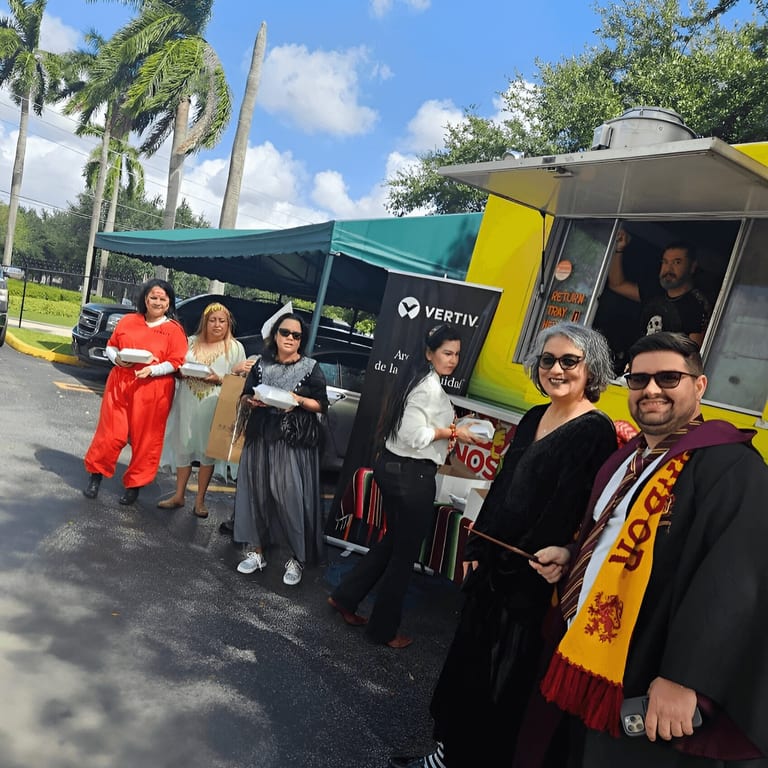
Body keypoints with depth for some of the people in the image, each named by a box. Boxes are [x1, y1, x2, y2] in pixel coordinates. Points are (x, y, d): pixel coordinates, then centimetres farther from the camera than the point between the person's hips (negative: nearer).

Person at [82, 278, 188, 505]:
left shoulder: (174, 329, 0)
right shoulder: (128, 321, 9)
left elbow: (176, 362, -5)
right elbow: (111, 346, 16)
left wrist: (152, 370, -19)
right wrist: (117, 358, -6)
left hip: (152, 391, -2)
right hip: (120, 385, 2)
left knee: (145, 438, 3)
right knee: (111, 434, 2)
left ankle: (134, 484, 19)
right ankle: (96, 474, 23)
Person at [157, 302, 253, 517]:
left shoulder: (235, 347, 1)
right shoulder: (192, 342, 11)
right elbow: (178, 368, 15)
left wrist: (218, 379, -17)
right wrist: (181, 372, -7)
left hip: (214, 407, -3)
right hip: (187, 403, 3)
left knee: (207, 451, 1)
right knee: (183, 447, 8)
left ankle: (200, 500, 13)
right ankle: (179, 495, 21)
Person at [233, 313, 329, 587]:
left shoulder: (311, 367, 1)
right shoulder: (262, 364, 8)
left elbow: (322, 405, 0)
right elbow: (244, 399, 11)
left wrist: (299, 400, -17)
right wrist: (252, 400, -11)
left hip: (295, 441, -3)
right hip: (261, 437, 3)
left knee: (291, 495, -7)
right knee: (257, 490, 4)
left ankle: (297, 557, 3)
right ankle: (256, 550, 17)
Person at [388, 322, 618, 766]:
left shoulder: (596, 432, -15)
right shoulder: (534, 418, 9)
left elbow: (570, 513, -19)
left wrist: (520, 569, -17)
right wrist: (476, 550, 12)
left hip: (531, 579, -8)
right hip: (493, 564, 8)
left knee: (499, 679, 8)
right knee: (467, 662, 18)